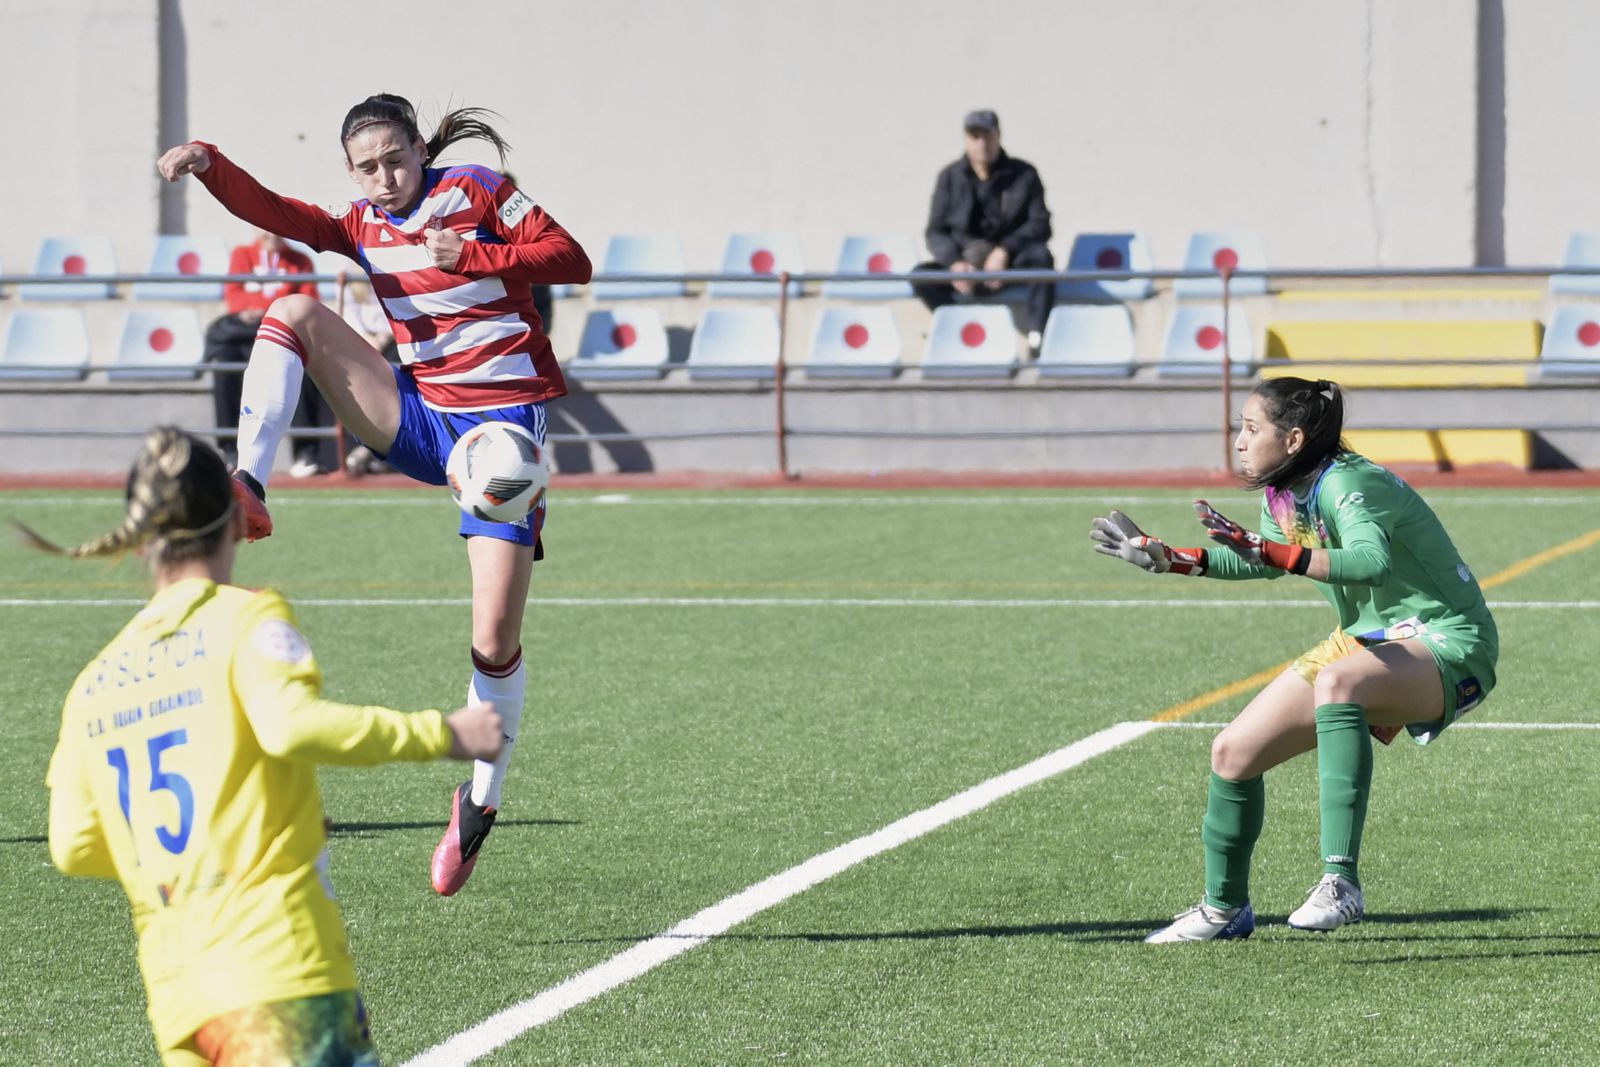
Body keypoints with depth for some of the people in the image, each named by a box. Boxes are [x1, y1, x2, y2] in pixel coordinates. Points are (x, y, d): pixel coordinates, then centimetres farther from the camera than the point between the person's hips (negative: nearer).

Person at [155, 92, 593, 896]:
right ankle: (249, 487, -25)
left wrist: (473, 257, -18)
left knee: (494, 642, -10)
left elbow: (572, 260, -7)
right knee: (294, 311, -15)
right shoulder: (363, 227, 8)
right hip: (420, 418, 4)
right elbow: (276, 214, -7)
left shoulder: (475, 193, -3)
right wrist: (209, 166, -24)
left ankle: (481, 801, 12)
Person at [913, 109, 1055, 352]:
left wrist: (1004, 252, -23)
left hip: (1009, 261, -1)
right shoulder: (950, 177, 3)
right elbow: (935, 231, 1)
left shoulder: (1023, 174, -1)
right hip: (964, 260, 1)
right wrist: (954, 263, -20)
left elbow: (1040, 224, -7)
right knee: (922, 275, -26)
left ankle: (1037, 337, -37)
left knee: (1041, 256, -34)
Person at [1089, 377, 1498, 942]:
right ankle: (1225, 907, 28)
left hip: (1446, 642, -9)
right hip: (1369, 639, 9)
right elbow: (1265, 563, 25)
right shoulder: (1281, 495, 4)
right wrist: (1169, 559, 17)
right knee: (1233, 753, 4)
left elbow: (1373, 563, -43)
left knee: (1335, 681, -41)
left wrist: (1272, 552, -49)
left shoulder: (1348, 484, -24)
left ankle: (1340, 882, -42)